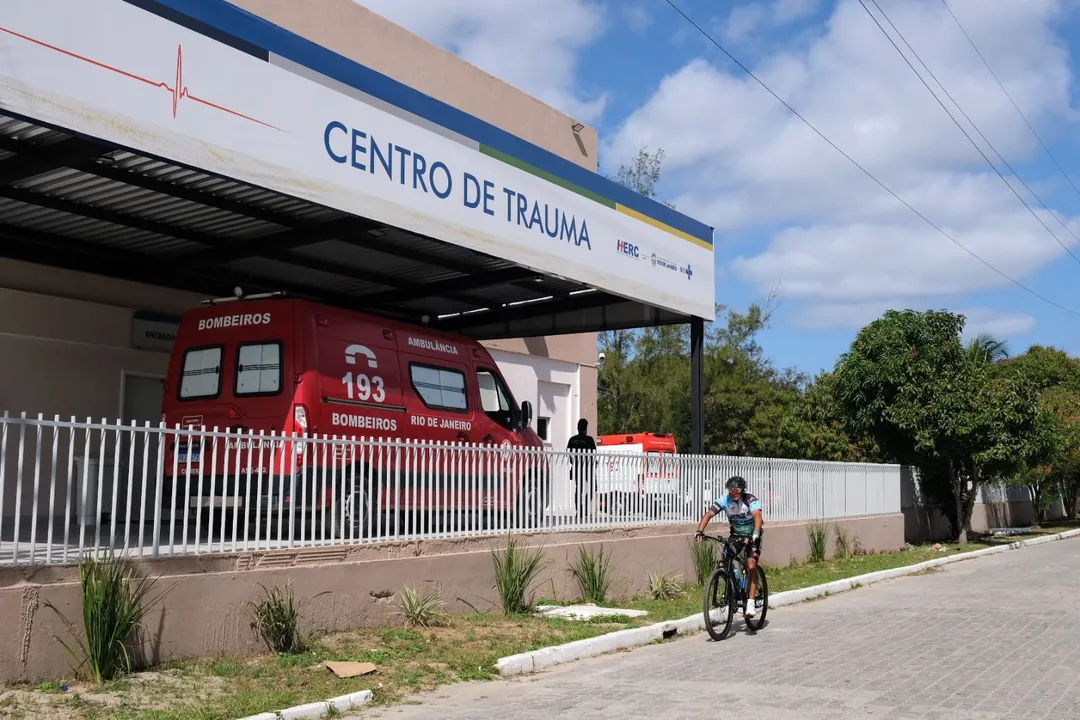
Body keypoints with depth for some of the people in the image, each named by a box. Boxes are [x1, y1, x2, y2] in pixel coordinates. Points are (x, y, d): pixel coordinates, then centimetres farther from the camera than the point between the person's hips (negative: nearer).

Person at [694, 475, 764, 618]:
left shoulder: (751, 499, -26)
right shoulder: (724, 500, -17)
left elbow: (757, 516, -42)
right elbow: (708, 514, -26)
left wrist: (755, 534, -59)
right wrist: (699, 531, -43)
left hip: (752, 535, -4)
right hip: (736, 534, 4)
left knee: (751, 566, -18)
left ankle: (751, 602, -15)